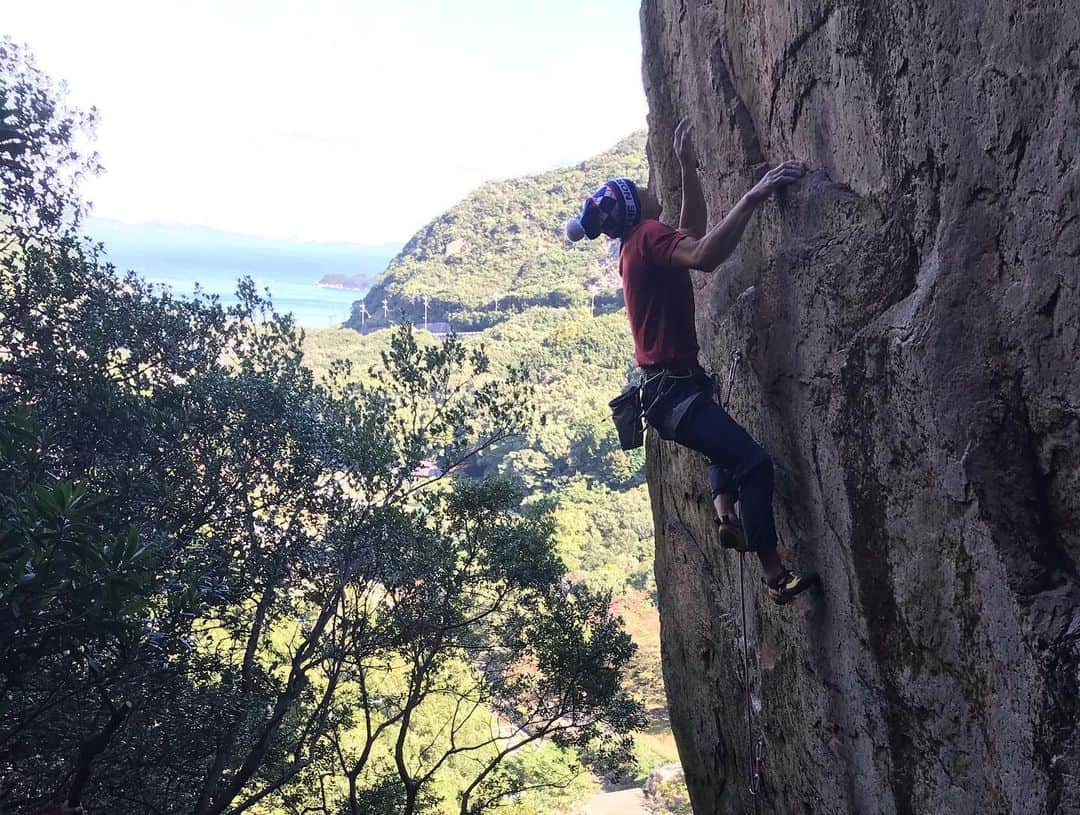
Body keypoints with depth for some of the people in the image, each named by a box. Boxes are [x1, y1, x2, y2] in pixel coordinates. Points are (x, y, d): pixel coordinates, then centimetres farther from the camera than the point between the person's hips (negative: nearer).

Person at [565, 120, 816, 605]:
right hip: (673, 389, -11)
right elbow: (704, 256, -35)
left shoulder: (635, 246, 15)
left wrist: (687, 167, 21)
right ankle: (775, 575, -10)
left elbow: (694, 234, 26)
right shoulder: (647, 236, -14)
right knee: (754, 461, -15)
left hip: (667, 386, 11)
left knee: (727, 446, 34)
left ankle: (726, 516, 19)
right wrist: (753, 197, -34)